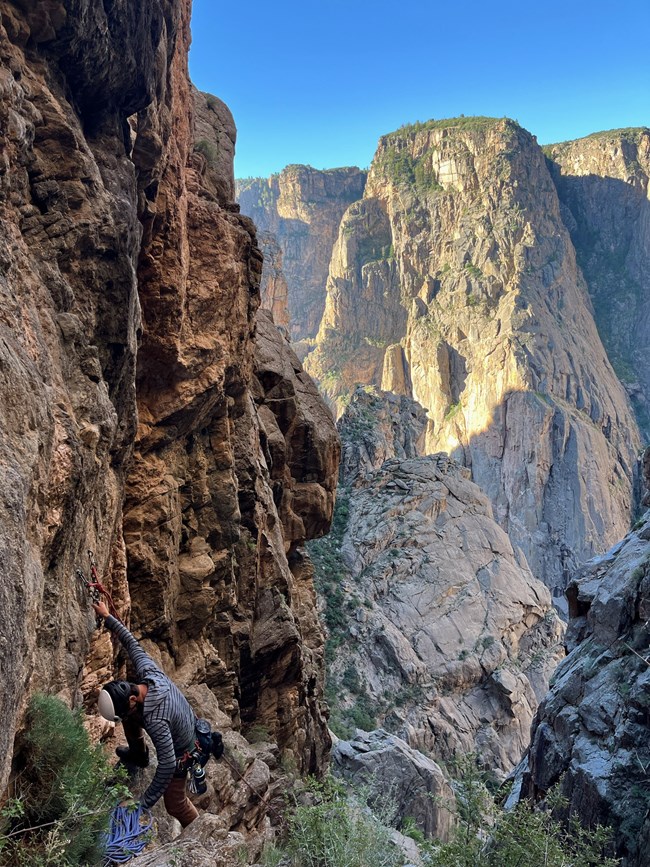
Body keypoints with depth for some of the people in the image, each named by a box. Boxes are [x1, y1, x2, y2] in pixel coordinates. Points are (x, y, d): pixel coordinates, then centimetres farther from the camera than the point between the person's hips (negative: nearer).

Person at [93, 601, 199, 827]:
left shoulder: (154, 720, -43)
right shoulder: (147, 669, -24)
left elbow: (168, 763, -38)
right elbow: (131, 642, -7)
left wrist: (145, 802, -30)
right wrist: (108, 617, 0)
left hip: (180, 752, -8)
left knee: (175, 804, 6)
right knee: (129, 718, 11)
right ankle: (139, 755, 34)